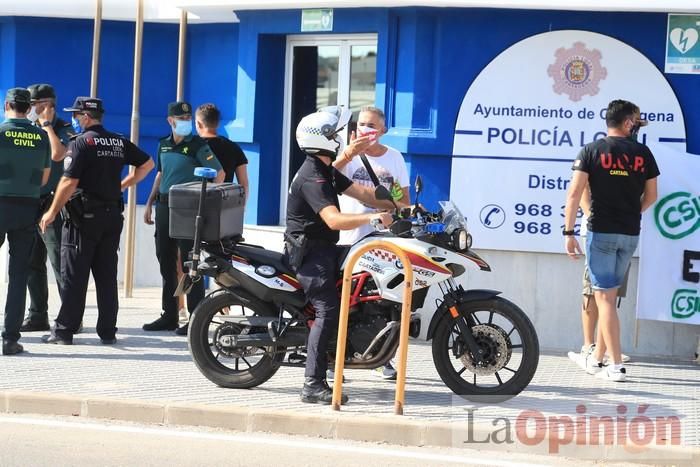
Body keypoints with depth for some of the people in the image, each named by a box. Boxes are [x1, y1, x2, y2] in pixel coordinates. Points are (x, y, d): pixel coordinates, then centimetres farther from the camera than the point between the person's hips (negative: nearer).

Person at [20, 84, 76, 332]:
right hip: (31, 204, 8)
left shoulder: (63, 129, -5)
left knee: (60, 263, -8)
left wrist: (47, 124, -16)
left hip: (52, 204, -8)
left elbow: (57, 154, -25)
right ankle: (37, 316, 15)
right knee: (32, 263, 9)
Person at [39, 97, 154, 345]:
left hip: (84, 215, -6)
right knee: (107, 275, 8)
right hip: (112, 215, 6)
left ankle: (64, 330, -1)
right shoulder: (120, 142, 10)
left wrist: (52, 212, -9)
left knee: (74, 276, -2)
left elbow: (69, 182, -16)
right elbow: (147, 164, 17)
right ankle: (108, 331, 8)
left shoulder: (81, 143, -10)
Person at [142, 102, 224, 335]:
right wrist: (150, 204, 19)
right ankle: (169, 316, 19)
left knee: (189, 263, -6)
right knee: (166, 262, 11)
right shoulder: (163, 145, 13)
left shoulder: (198, 145, -7)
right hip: (164, 208, 7)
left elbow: (219, 173, -9)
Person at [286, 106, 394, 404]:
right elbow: (334, 220, -33)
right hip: (310, 252, -11)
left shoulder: (326, 171, 14)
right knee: (328, 310, -18)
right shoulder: (313, 178, -21)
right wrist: (372, 217, -39)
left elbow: (360, 192, 14)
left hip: (322, 248, 11)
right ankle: (313, 385, -23)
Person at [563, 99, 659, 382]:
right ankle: (596, 359, 22)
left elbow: (574, 193, -10)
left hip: (601, 231, -3)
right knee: (609, 295, 14)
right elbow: (651, 196, 12)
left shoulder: (591, 151, -4)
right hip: (630, 234, 3)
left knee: (604, 297, -1)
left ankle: (616, 366, -6)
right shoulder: (643, 153, 4)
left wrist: (569, 233, -5)